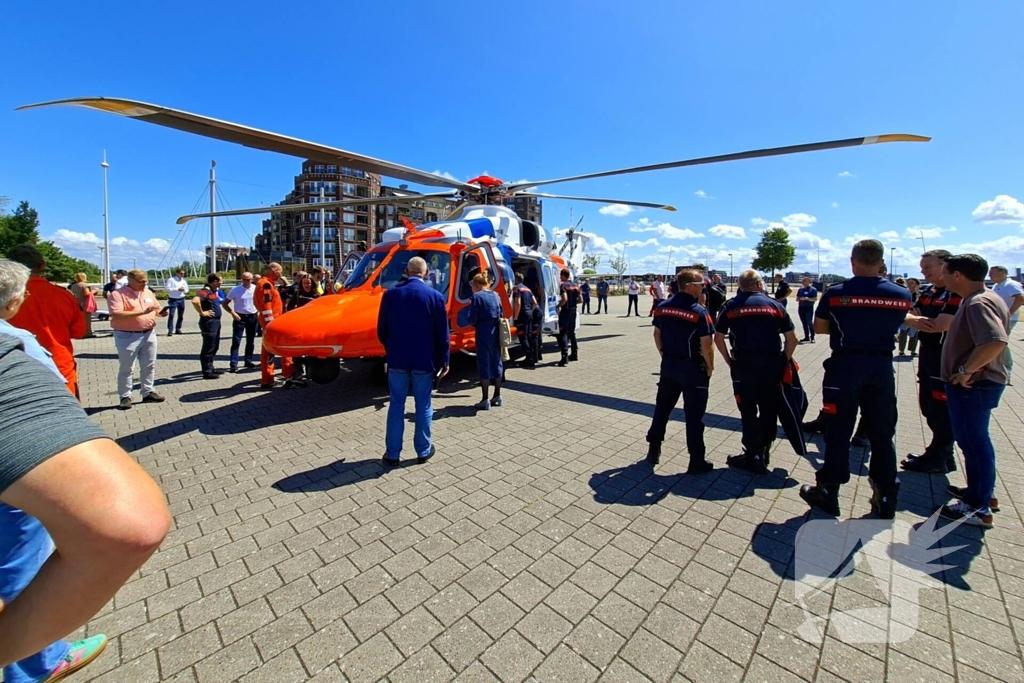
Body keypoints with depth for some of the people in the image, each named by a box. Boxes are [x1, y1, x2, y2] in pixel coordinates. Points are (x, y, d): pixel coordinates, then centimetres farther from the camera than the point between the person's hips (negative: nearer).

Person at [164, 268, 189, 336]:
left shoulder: (184, 281, 13)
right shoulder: (171, 279, -4)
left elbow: (187, 290, 15)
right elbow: (167, 288, -12)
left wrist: (184, 289, -8)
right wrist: (177, 289, -18)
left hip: (181, 300, 5)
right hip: (173, 299, -5)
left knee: (181, 315, 9)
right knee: (171, 315, -10)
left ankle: (178, 329, 20)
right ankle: (170, 330, -9)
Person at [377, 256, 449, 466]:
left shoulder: (390, 294, -2)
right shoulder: (435, 296, -7)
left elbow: (381, 330, 3)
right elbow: (442, 334, -6)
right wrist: (444, 360, 4)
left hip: (397, 359, 2)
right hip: (424, 360, -1)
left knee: (396, 405, 11)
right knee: (423, 406, 10)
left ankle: (392, 454, 18)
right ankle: (423, 451, 21)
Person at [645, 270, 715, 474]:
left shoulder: (662, 307, 1)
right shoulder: (699, 311, -16)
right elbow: (706, 345, -16)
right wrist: (710, 367, -2)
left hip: (669, 364, 6)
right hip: (693, 367, -5)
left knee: (662, 407, 16)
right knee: (694, 414, 4)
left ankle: (653, 450, 26)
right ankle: (697, 461, 14)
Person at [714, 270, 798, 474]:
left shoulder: (731, 306, 3)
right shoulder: (775, 305, 8)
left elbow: (718, 338, -2)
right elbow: (792, 339, 5)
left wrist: (729, 361, 6)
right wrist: (784, 361, 14)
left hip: (744, 364, -2)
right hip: (772, 363, 3)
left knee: (748, 411, 5)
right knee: (769, 408, 15)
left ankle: (754, 456, 10)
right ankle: (764, 451, 28)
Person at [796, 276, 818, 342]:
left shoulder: (813, 289, -3)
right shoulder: (800, 289, 13)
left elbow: (815, 299, -10)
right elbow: (797, 298, 17)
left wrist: (806, 298, -22)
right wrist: (798, 299, -5)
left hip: (809, 308, -6)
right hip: (801, 307, 6)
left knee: (810, 322, -10)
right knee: (804, 323, 9)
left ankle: (812, 337, -6)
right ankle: (806, 337, 16)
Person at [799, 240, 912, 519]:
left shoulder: (836, 293, -10)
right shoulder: (902, 295, 0)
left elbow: (819, 327, -1)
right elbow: (894, 327, 11)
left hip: (845, 365, -3)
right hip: (882, 366, 3)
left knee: (839, 431, 6)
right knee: (882, 433, 13)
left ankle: (828, 492, 16)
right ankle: (886, 497, 24)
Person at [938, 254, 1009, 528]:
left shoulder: (978, 303, -21)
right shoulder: (983, 299, 12)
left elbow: (996, 341, -34)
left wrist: (966, 370, -26)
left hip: (973, 385, -10)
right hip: (976, 382, 10)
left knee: (974, 442, 0)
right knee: (974, 440, 21)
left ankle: (979, 508, 12)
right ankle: (980, 492, 36)